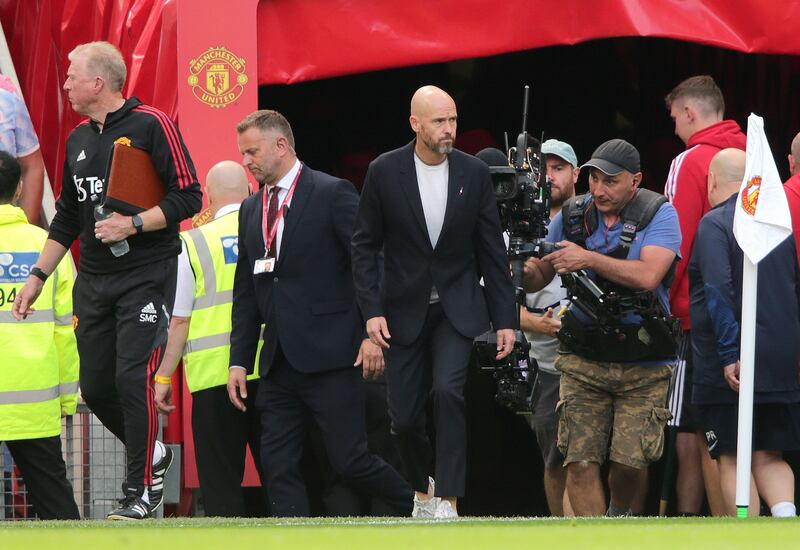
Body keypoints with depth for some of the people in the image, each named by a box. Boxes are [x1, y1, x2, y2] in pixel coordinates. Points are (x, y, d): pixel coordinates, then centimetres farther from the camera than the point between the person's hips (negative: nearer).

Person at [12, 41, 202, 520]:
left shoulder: (150, 125, -8)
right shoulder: (79, 139, 14)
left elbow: (188, 197, -10)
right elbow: (67, 217, 23)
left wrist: (133, 225, -20)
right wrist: (38, 276, 19)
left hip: (146, 276, -7)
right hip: (93, 279, 7)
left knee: (132, 379, -14)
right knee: (96, 387, 5)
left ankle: (141, 492, -5)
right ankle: (153, 455, 28)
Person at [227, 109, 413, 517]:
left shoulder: (332, 193, -5)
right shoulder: (251, 210, 16)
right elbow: (245, 292, 18)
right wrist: (239, 361, 12)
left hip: (330, 357, -7)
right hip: (279, 362, 7)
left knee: (349, 461, -6)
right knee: (278, 468, 0)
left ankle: (423, 510, 16)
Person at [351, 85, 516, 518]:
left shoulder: (473, 173, -2)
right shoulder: (385, 172, -6)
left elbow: (492, 250, 3)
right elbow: (365, 246, -1)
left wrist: (505, 318, 1)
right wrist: (372, 311, -10)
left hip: (457, 307, 0)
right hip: (404, 311, 0)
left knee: (448, 390, -23)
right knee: (404, 416, 3)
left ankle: (448, 500, -21)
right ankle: (422, 489, 32)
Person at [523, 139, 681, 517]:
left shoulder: (658, 214, -6)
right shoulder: (572, 216, 4)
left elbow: (648, 276, -21)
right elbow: (539, 279, 11)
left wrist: (589, 259, -28)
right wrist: (527, 270, -13)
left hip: (643, 366, -2)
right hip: (584, 361, 2)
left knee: (629, 460, -6)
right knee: (579, 462, -10)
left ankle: (619, 515, 27)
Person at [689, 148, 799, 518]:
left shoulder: (714, 224, -7)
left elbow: (719, 291, -18)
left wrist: (729, 354, -20)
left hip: (731, 366, -6)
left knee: (733, 460, 1)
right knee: (769, 457, 10)